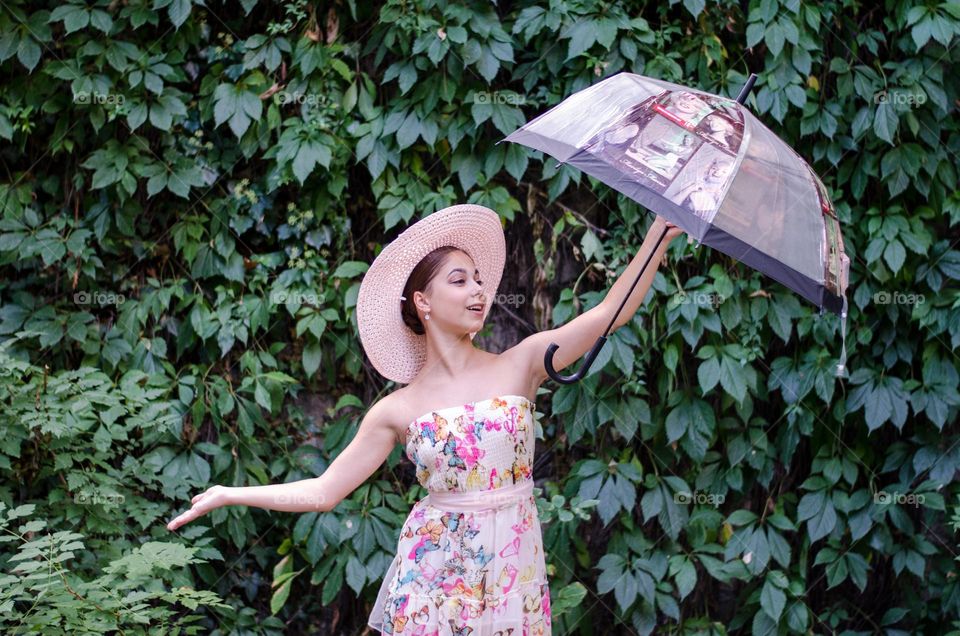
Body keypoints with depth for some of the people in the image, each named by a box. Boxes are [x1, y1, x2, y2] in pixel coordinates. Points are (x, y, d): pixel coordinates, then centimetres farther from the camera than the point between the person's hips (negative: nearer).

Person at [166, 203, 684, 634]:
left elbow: (609, 313, -8)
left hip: (515, 571, 1)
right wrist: (230, 495, 2)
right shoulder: (398, 410, 0)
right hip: (434, 572, 0)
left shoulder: (521, 365, 1)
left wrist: (659, 235, -17)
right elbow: (324, 491, 4)